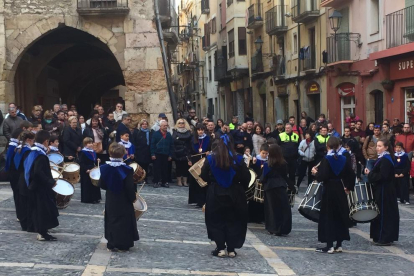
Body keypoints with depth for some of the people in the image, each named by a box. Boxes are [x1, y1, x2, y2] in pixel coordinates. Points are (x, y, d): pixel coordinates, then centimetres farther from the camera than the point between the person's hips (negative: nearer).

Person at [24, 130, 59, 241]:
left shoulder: (33, 152, 9)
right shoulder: (41, 155, -20)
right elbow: (39, 172, -29)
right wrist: (50, 182, -21)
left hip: (34, 185, 10)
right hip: (41, 187, -10)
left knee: (39, 209, 15)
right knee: (44, 209, -3)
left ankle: (41, 231, 22)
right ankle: (43, 233, 2)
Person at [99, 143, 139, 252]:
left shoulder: (105, 168, -7)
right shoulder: (127, 170, -19)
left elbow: (101, 185, 1)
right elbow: (130, 187, -17)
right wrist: (133, 198, -1)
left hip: (110, 201, 4)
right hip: (124, 202, -3)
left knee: (112, 221, 15)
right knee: (124, 222, 8)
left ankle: (112, 244, 20)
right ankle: (123, 245, 13)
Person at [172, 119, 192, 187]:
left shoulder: (188, 132, 9)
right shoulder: (175, 132, 6)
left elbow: (191, 143, 3)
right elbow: (173, 140, -5)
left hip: (186, 153, 1)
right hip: (177, 153, -1)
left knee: (186, 167, 1)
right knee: (178, 166, 2)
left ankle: (185, 181, 8)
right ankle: (179, 181, 10)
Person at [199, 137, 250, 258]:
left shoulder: (210, 159, -5)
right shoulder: (238, 160, -3)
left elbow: (204, 176, -4)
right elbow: (246, 177, -5)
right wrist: (241, 188, 9)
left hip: (215, 194, -1)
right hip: (234, 195, 1)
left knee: (217, 221, 10)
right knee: (233, 221, 11)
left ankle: (220, 248, 5)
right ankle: (231, 249, 10)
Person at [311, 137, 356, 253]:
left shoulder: (326, 159, -13)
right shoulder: (343, 159, 2)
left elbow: (322, 177, -21)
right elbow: (351, 175, 4)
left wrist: (315, 173, -2)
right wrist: (349, 187, 16)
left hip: (329, 191, -5)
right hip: (340, 191, 5)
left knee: (328, 217, 2)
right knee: (340, 216, 12)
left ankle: (329, 246, 1)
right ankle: (339, 245, 15)